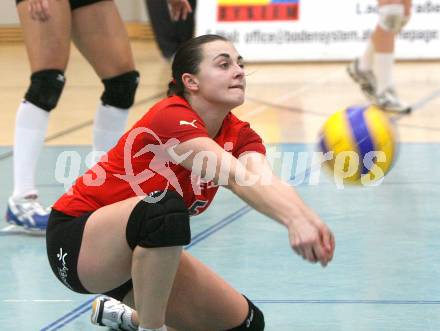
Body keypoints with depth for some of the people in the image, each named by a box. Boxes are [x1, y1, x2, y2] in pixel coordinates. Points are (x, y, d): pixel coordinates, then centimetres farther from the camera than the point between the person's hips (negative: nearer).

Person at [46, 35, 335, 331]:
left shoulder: (239, 136, -4)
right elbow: (237, 178, -42)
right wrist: (294, 220, -57)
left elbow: (269, 183, -26)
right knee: (166, 208, -38)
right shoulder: (171, 117, -26)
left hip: (142, 255, 8)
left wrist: (310, 219, -48)